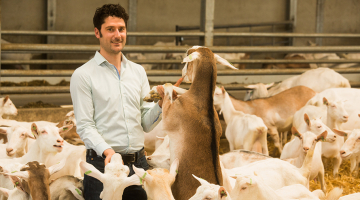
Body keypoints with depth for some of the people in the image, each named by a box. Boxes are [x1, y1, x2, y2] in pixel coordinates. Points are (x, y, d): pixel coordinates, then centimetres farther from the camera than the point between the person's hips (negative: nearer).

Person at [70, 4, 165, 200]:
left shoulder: (138, 71, 13)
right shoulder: (83, 75, -2)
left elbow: (146, 123, 12)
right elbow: (85, 125, -8)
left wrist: (161, 103, -6)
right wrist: (107, 151, -24)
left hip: (139, 162, 4)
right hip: (103, 162, -4)